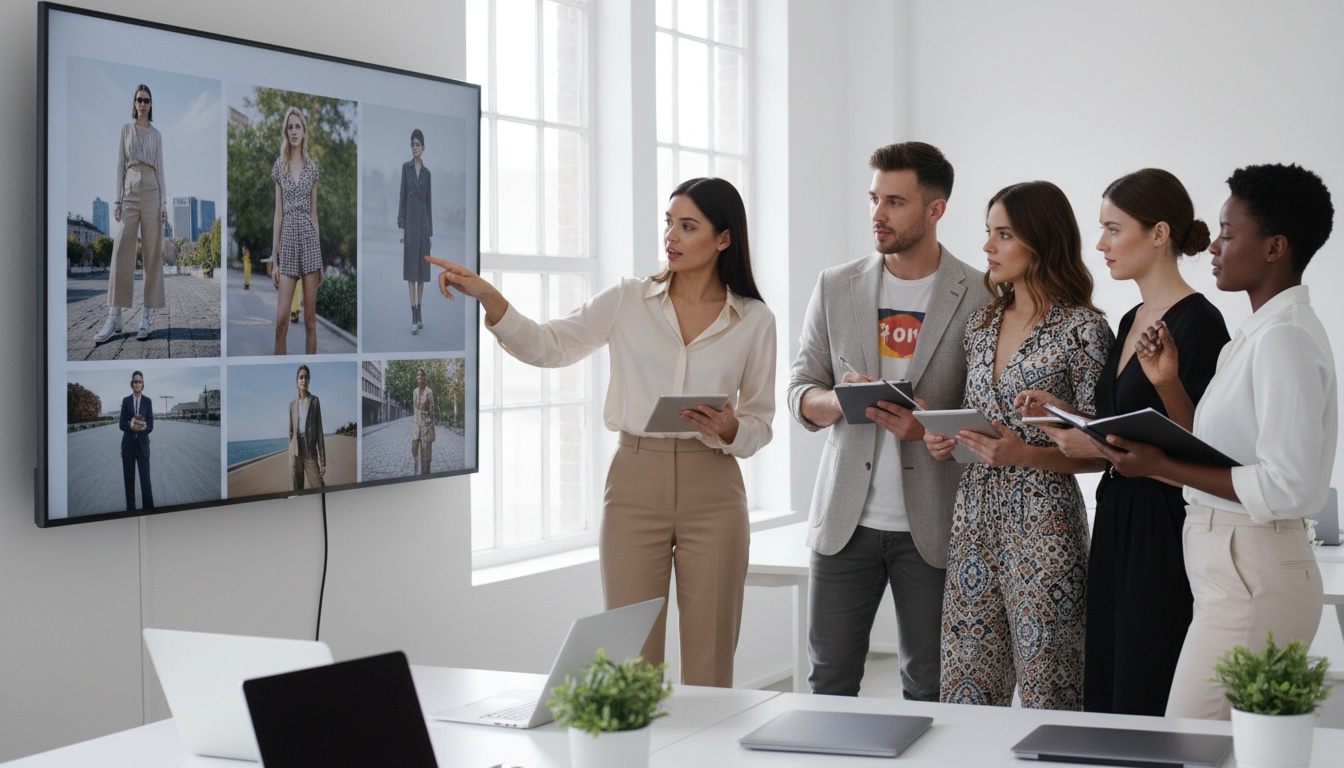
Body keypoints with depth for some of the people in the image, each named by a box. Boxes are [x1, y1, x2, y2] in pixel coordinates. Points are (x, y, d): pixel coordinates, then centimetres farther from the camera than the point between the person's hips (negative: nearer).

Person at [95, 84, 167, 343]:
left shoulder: (156, 134, 10)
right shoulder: (125, 129, 9)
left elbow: (160, 168, 7)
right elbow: (120, 166, 6)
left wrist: (164, 202, -2)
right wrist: (117, 200, -2)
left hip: (152, 192, 0)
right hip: (130, 192, 0)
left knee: (152, 252, -1)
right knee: (121, 252, -7)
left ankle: (147, 315, 2)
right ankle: (114, 317, -8)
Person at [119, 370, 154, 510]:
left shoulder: (147, 401, 2)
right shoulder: (125, 400, 4)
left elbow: (151, 426, -1)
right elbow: (121, 424, 0)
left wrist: (144, 427, -23)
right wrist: (131, 426, -21)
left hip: (142, 444, -1)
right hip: (128, 444, 1)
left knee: (146, 479, -8)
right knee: (129, 479, 3)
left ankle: (149, 510, -7)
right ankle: (130, 509, 11)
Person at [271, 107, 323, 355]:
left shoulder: (312, 168, 8)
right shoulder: (279, 166, 5)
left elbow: (314, 212, 11)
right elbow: (278, 213, 3)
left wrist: (320, 258, 9)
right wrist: (274, 258, -1)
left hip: (309, 238, 1)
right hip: (287, 239, -1)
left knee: (310, 318, 3)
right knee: (281, 319, -8)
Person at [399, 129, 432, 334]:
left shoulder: (426, 172, 11)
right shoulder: (406, 167, 2)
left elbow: (428, 201, 12)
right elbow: (402, 197, 0)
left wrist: (431, 231, 9)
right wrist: (400, 226, -6)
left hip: (423, 221, 3)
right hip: (410, 221, -3)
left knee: (422, 268, 6)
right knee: (411, 269, -4)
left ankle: (420, 312, 14)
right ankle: (414, 316, -5)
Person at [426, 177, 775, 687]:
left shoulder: (755, 320, 5)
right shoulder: (628, 302, 6)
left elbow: (760, 423, 9)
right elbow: (547, 347, 0)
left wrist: (729, 429, -13)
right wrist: (487, 296, -13)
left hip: (712, 491, 0)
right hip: (635, 483, 0)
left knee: (708, 667, 3)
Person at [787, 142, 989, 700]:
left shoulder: (980, 298, -1)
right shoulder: (835, 287, 9)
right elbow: (800, 392, 9)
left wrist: (928, 427, -19)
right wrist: (838, 401, -13)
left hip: (931, 524, -2)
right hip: (846, 520, 2)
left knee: (930, 689, 5)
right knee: (829, 681, 5)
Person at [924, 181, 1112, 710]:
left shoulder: (1081, 329, -8)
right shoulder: (982, 323, 12)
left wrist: (1025, 454, -22)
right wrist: (945, 438, 2)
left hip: (1042, 522, -6)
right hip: (975, 516, 6)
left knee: (1044, 691, 1)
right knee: (966, 689, 8)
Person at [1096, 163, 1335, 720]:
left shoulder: (1284, 338, -15)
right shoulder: (1259, 331, 16)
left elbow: (1286, 487, -22)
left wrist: (1160, 466, -19)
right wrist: (1170, 377, 12)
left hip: (1250, 583, -10)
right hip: (1237, 573, 10)